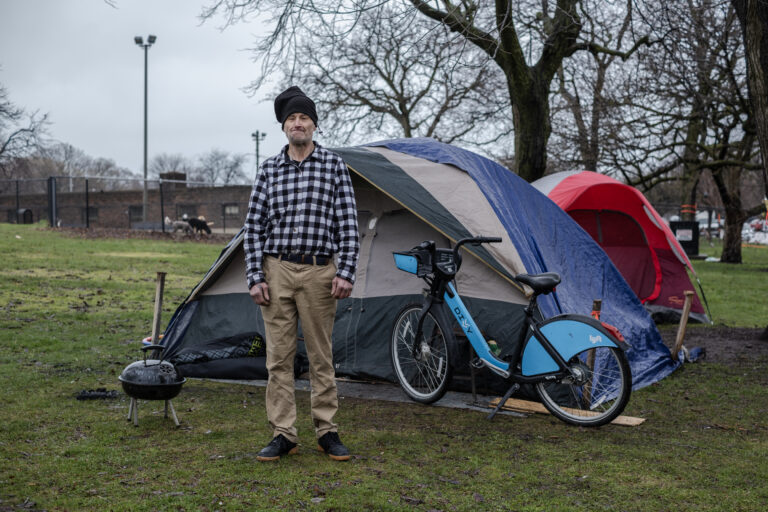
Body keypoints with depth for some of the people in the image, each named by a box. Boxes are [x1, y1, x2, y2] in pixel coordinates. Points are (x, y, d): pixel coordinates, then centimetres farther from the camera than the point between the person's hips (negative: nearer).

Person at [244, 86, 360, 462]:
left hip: (318, 272, -2)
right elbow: (254, 227, 6)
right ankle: (283, 435, 13)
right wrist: (255, 277, -2)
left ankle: (327, 432, 17)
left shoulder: (334, 166, 2)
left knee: (321, 356, 6)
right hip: (276, 270, 2)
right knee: (279, 356, 4)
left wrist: (346, 273, -9)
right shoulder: (268, 170, 7)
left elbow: (348, 225, -1)